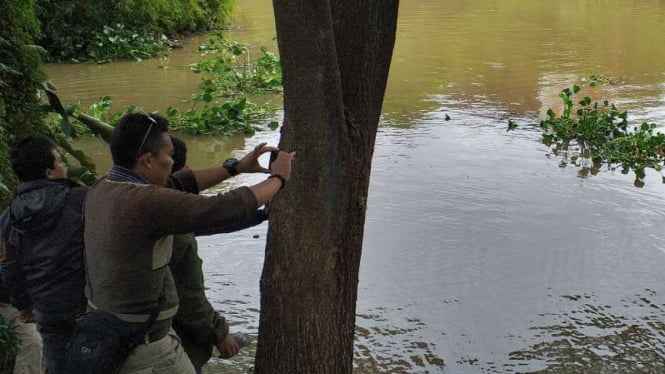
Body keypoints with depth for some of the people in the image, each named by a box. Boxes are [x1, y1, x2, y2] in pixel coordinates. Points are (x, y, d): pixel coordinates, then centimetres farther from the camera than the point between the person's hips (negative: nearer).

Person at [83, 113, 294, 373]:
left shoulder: (101, 190, 0)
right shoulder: (147, 203, -25)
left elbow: (176, 186, 11)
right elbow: (230, 208, -21)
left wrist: (236, 167, 15)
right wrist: (278, 177, -4)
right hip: (142, 345, -8)